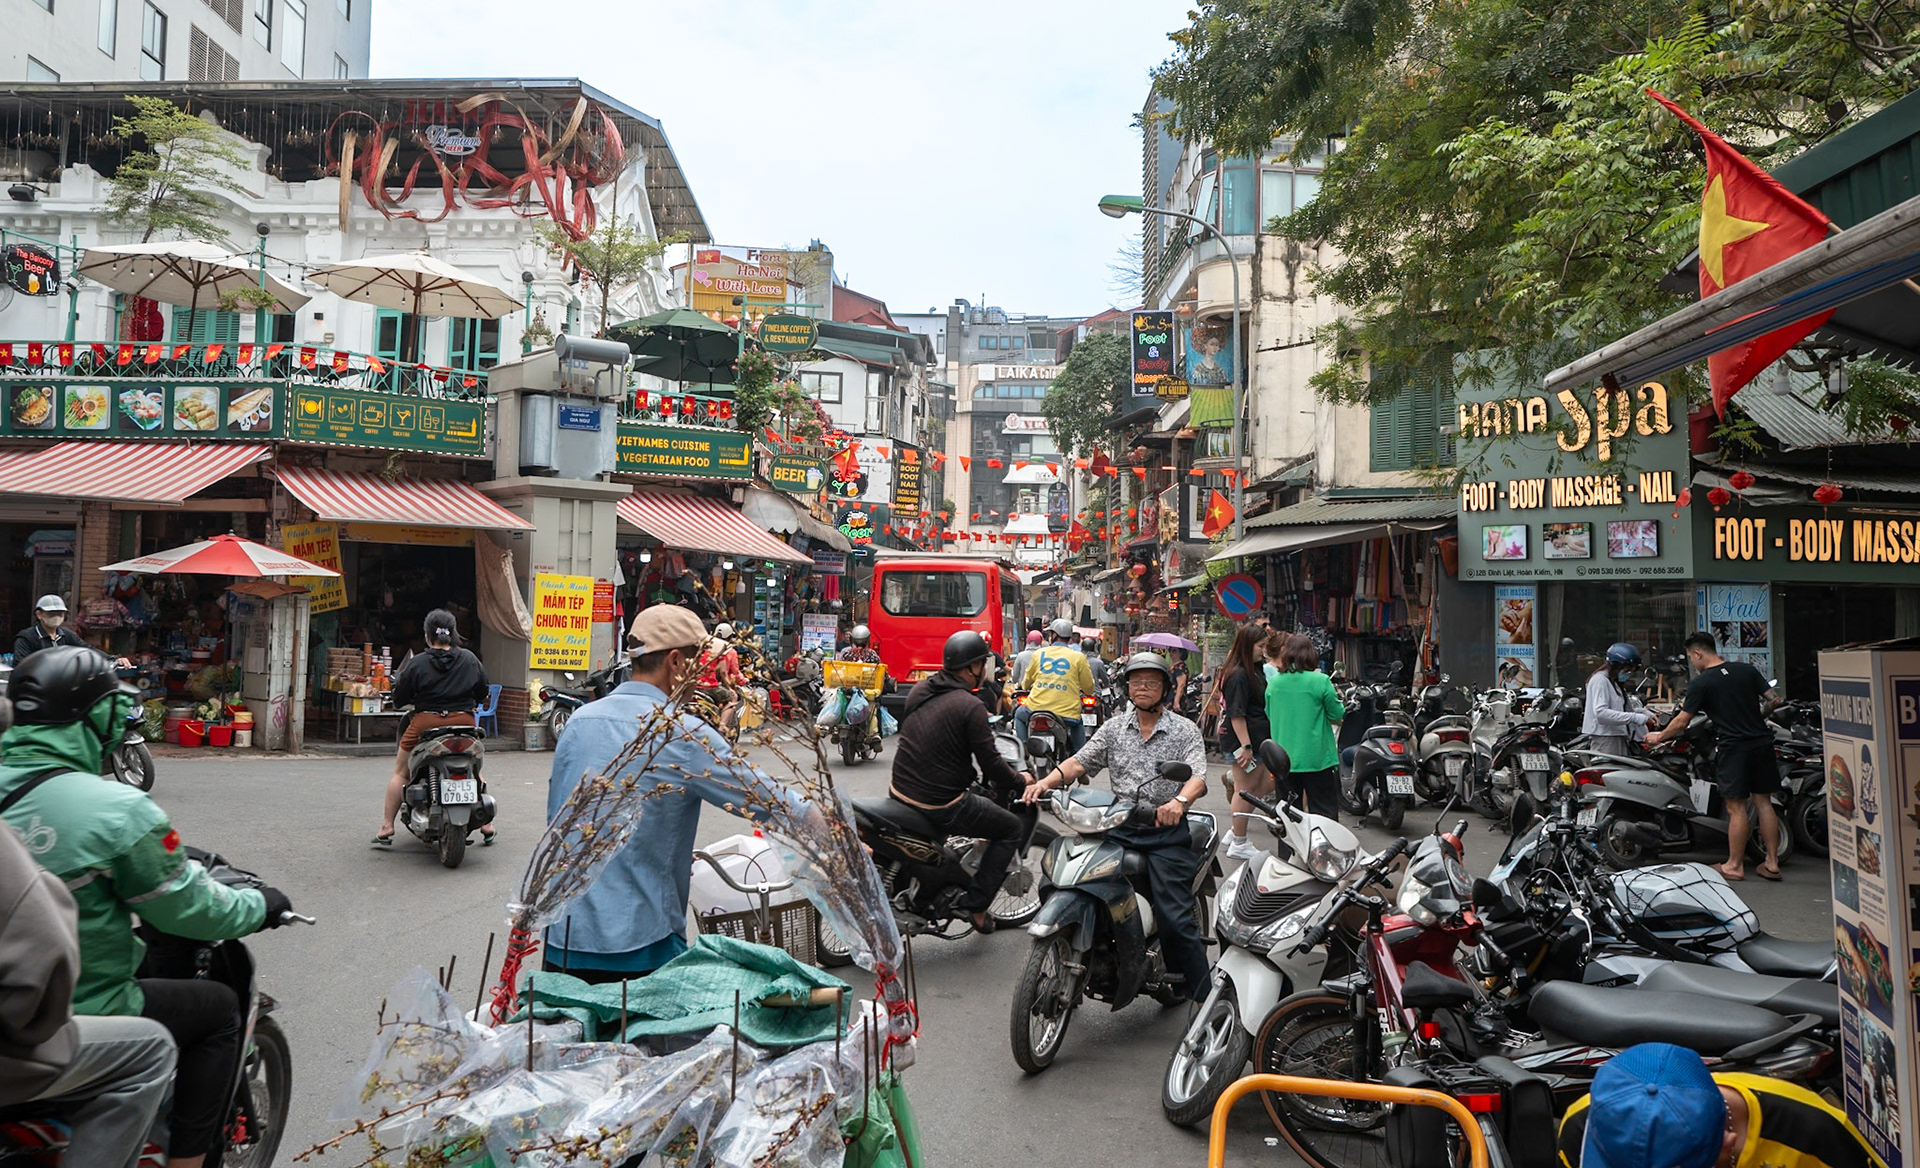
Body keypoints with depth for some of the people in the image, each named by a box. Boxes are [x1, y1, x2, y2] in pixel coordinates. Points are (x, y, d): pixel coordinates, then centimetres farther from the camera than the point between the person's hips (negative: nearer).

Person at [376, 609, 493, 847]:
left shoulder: (417, 663, -5)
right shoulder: (470, 660, 3)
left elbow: (399, 699, -1)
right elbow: (482, 693, 12)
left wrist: (398, 679, 20)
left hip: (426, 723, -2)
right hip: (464, 723, 2)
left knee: (400, 773, 16)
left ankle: (386, 829, 14)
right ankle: (487, 827, 20)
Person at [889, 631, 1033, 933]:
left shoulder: (919, 691, 5)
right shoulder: (971, 707, -16)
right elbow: (991, 766, -15)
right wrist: (1021, 781, 5)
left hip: (899, 794, 8)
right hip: (942, 805, -8)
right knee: (1014, 829, 9)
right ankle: (976, 905, 5)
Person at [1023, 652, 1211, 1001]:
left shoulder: (1185, 731, 5)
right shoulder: (1113, 728, 16)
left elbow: (1198, 776, -9)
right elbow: (1079, 761, 7)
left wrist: (1179, 801, -32)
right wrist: (1045, 782, -12)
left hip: (1167, 829, -3)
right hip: (1118, 827, 4)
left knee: (1175, 918, -13)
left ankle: (1203, 997, -2)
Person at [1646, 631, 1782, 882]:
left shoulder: (1701, 683, -7)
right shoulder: (1747, 670, 7)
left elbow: (1682, 722, -5)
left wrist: (1659, 737, 10)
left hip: (1732, 747, -5)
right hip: (1762, 742, 5)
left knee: (1736, 807, 0)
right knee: (1763, 802, 10)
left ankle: (1734, 865, 7)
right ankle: (1772, 863, 13)